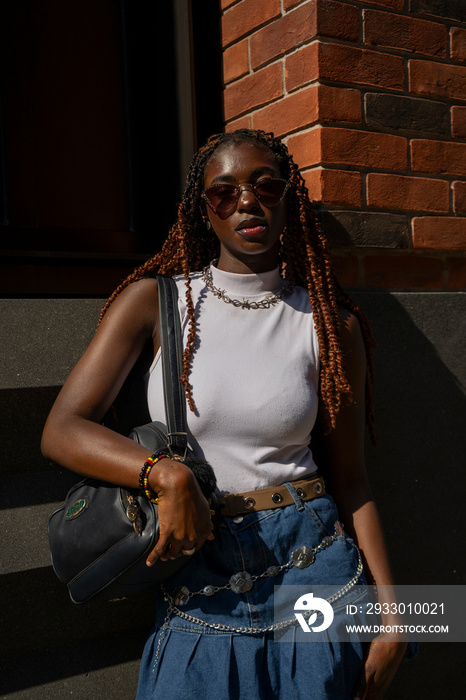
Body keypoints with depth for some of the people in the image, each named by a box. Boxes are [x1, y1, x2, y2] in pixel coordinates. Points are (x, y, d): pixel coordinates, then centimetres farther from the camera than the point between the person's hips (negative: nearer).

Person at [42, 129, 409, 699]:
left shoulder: (330, 323, -3)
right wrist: (169, 475, -24)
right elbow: (62, 431, -9)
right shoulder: (154, 300, -4)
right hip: (198, 589, 0)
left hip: (311, 565, 1)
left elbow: (347, 479, 1)